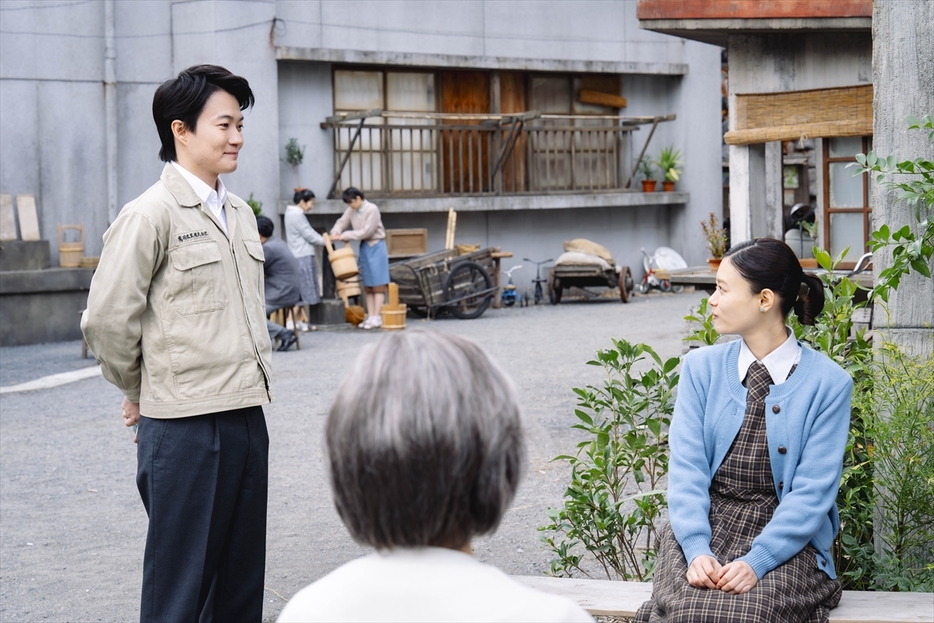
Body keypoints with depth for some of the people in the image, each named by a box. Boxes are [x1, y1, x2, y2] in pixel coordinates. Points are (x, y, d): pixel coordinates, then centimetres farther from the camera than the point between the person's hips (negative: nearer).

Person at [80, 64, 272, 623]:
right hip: (185, 425, -7)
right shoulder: (152, 214, -11)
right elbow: (107, 319, -11)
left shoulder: (240, 214, 14)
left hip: (246, 416, 7)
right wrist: (140, 391, 2)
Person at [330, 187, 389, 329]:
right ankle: (370, 316, 9)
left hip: (376, 247, -7)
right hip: (364, 248, 7)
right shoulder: (351, 211, 4)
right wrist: (336, 232, -14)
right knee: (368, 285, 7)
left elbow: (367, 232, -19)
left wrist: (345, 235, -17)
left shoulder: (372, 210, -16)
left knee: (378, 284, -6)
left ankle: (376, 318, -8)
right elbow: (342, 222, 9)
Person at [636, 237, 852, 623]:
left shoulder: (828, 383, -3)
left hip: (785, 540, -2)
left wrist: (756, 562, -20)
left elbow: (813, 492, -7)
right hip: (701, 529, 2)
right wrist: (697, 550, -17)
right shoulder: (701, 368, 6)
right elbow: (686, 467, -2)